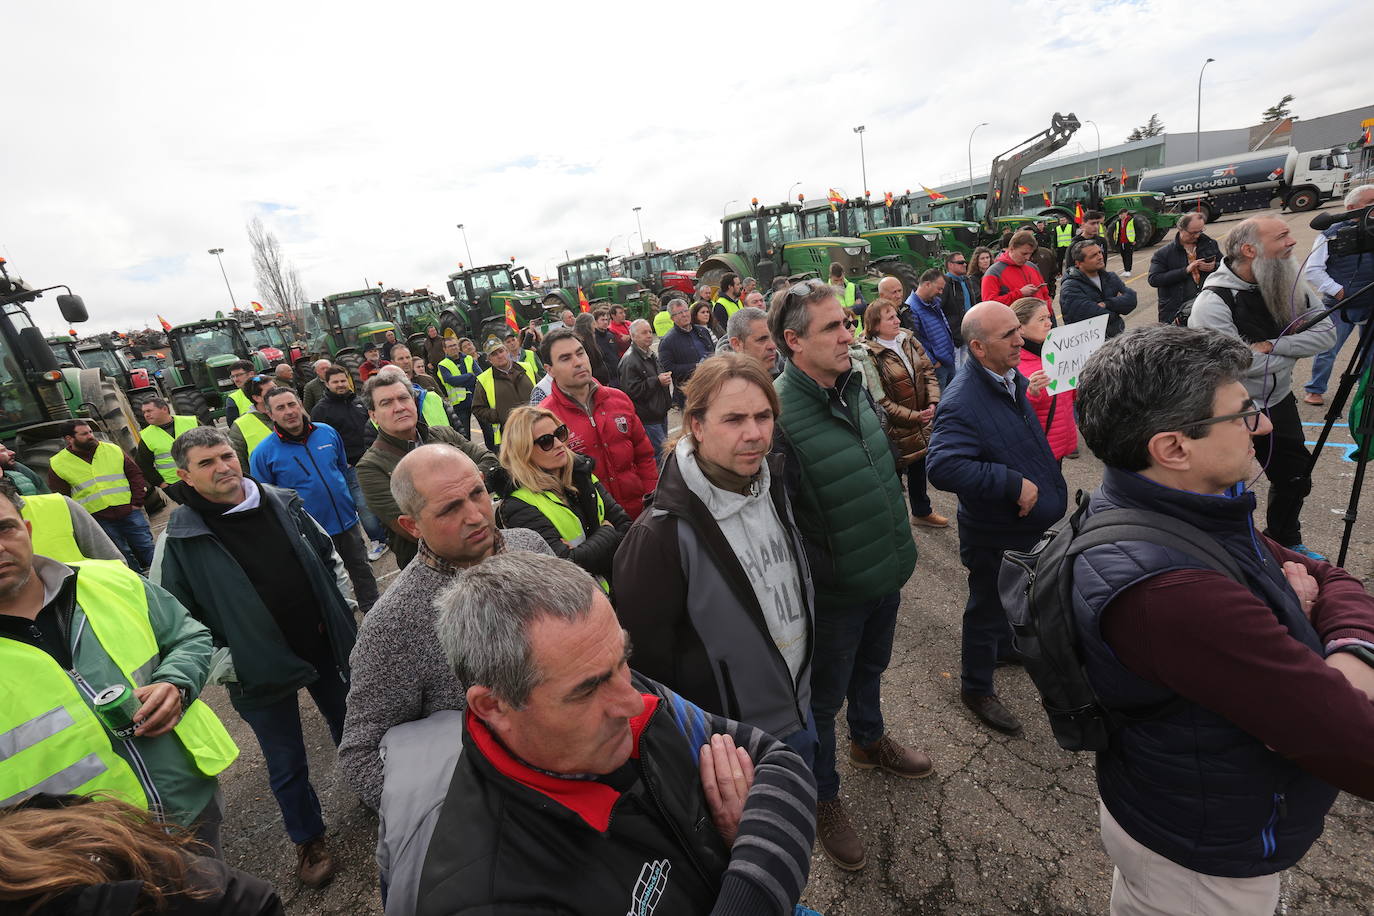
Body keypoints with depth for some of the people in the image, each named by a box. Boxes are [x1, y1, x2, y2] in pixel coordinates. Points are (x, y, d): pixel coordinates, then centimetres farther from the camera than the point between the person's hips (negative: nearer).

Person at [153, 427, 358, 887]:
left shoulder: (284, 503, -5)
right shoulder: (178, 540, -14)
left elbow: (329, 556, 7)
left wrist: (344, 610, 1)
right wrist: (223, 665, -13)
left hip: (326, 648, 3)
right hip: (261, 672, -2)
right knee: (286, 763, 16)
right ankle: (308, 839, 41)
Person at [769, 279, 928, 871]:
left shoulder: (854, 387, -1)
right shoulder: (777, 415, -28)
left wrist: (899, 549, 18)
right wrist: (805, 593, -19)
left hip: (886, 572, 8)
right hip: (833, 593, -7)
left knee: (870, 667, 30)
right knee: (823, 698, 15)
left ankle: (869, 739, 58)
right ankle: (823, 798, 40)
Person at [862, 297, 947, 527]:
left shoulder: (908, 340, 1)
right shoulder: (870, 355, -20)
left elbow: (928, 370, 5)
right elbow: (880, 400, -22)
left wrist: (933, 402, -10)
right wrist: (913, 416, -19)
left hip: (922, 420, 7)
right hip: (896, 429, -7)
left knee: (919, 467, 23)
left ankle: (922, 511, 45)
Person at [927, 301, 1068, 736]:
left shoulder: (1011, 378, 0)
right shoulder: (962, 402, -32)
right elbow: (942, 466, -43)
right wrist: (1014, 484, -37)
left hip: (1029, 523, 9)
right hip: (995, 534, -9)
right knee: (987, 605, 10)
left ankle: (1004, 644, 56)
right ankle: (976, 687, 31)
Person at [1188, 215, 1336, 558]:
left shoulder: (1293, 285, -1)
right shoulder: (1213, 301, -24)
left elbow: (1326, 333, -4)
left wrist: (1272, 346, -20)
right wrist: (1292, 351, -13)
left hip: (1279, 403, 7)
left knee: (1295, 478, 22)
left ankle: (1286, 543, 45)